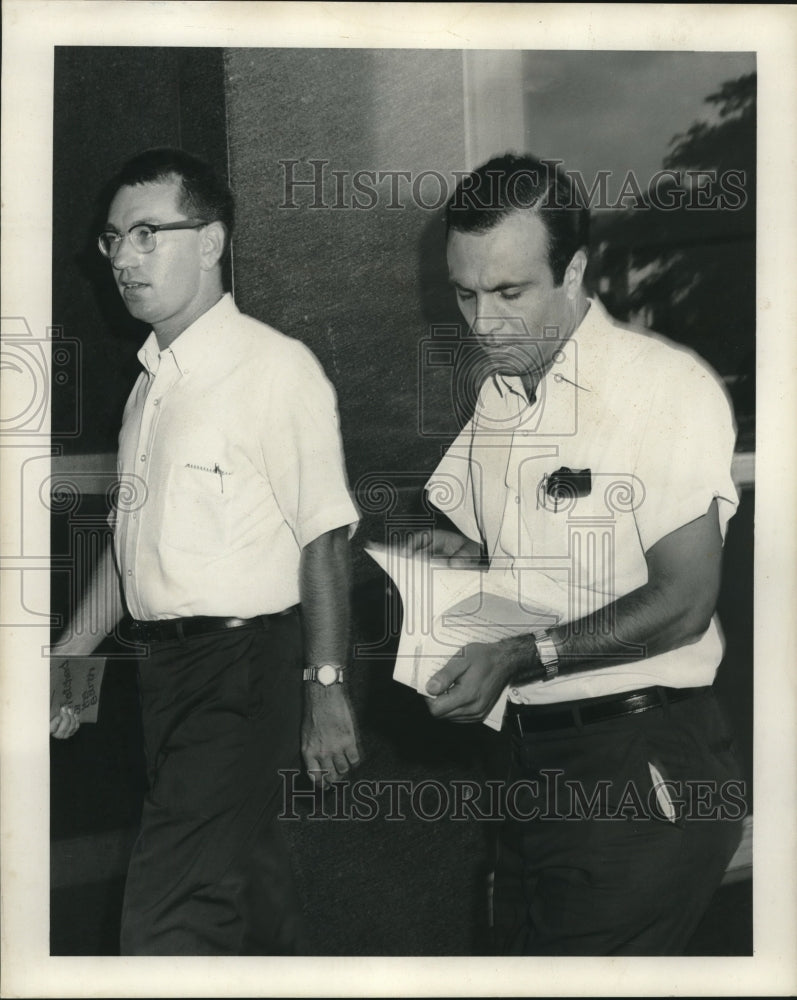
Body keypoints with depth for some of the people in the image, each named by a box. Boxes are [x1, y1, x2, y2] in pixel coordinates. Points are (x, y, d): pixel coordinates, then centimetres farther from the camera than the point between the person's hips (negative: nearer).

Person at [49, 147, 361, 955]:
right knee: (244, 895, 18)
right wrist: (72, 654, 16)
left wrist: (325, 689, -16)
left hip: (242, 670, -8)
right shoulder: (150, 382, 13)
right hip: (164, 667, 8)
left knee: (167, 925, -13)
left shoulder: (275, 368, -11)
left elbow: (323, 541, -14)